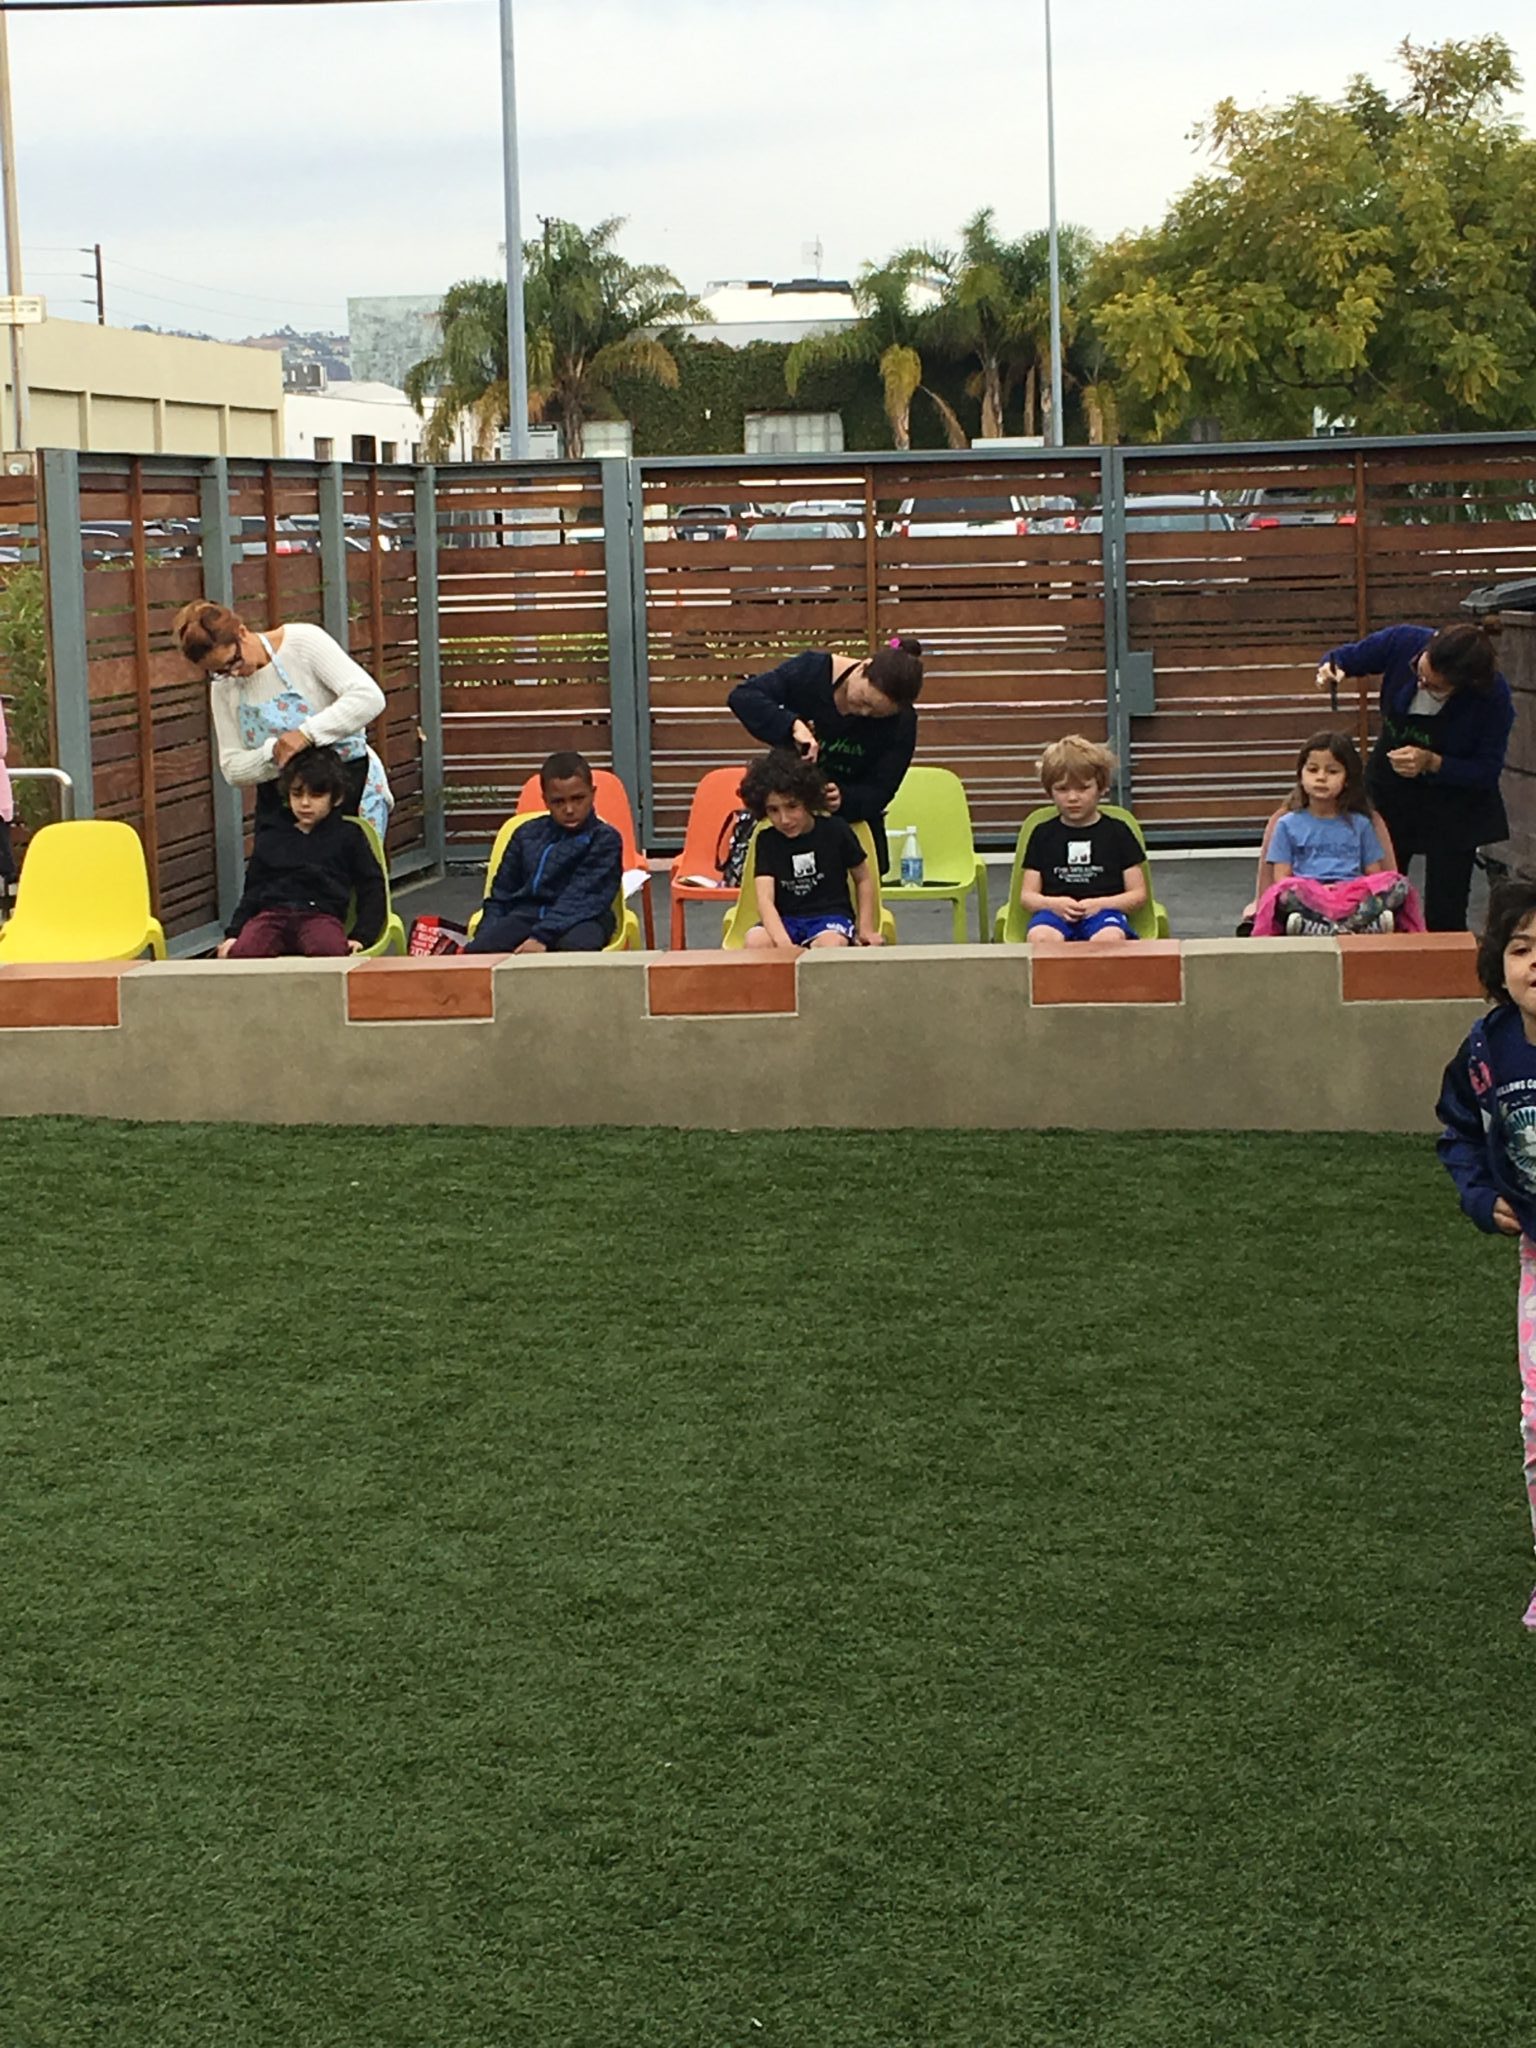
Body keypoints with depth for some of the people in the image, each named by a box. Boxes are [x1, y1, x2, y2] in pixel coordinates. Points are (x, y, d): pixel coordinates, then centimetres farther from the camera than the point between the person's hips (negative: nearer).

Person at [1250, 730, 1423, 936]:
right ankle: (1368, 925, -48)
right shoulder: (1288, 825, 16)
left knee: (1398, 884, -27)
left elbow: (1374, 873, 16)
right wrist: (1315, 890, -12)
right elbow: (1282, 879, 7)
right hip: (1310, 900, -2)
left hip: (1355, 900, 2)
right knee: (1286, 893, -36)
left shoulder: (1359, 824, 21)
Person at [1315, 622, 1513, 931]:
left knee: (1444, 918, -4)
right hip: (1391, 791, 3)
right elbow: (1343, 659, -3)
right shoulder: (1404, 642, -20)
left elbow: (1488, 770, -17)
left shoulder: (1494, 698, -26)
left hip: (1453, 808, -2)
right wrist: (1331, 671, -26)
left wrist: (1432, 763, -31)